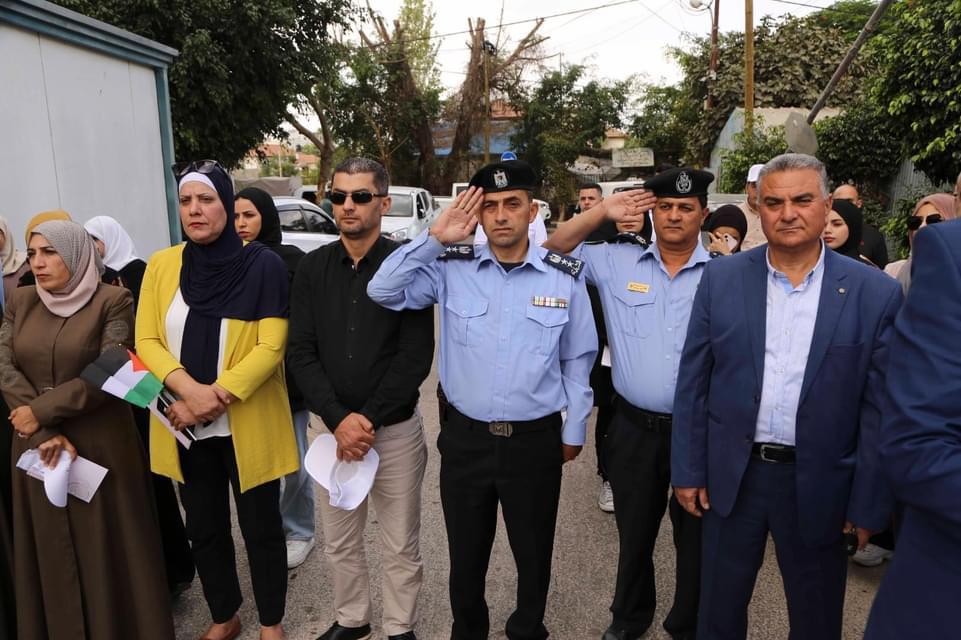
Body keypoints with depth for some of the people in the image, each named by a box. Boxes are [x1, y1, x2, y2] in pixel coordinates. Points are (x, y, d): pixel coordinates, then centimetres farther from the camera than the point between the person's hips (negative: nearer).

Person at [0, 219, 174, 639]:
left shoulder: (113, 301, -7)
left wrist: (41, 411, -13)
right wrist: (44, 434, -13)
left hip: (100, 447, -4)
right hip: (38, 448, 4)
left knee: (107, 550, 7)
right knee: (50, 551, 15)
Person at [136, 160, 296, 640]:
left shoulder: (263, 265, -10)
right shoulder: (161, 265, 2)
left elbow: (270, 348, -13)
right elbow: (146, 340, -1)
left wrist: (217, 396, -21)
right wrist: (189, 389, -18)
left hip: (247, 426, -4)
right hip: (185, 427, 4)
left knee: (260, 527, 10)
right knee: (204, 528, 18)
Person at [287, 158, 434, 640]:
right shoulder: (313, 268, 2)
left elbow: (416, 356, -12)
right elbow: (300, 352, -2)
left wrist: (368, 419, -16)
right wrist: (339, 419, -14)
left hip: (396, 429, -3)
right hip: (333, 428, 3)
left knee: (400, 546, 11)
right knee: (339, 541, 18)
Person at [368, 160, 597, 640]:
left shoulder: (564, 276, -5)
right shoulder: (451, 268, -4)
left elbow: (578, 360, 4)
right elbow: (383, 291, -10)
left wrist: (574, 430, 8)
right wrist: (435, 238, -15)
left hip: (535, 441, 0)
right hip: (464, 438, 1)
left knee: (533, 554, 19)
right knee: (466, 555, 19)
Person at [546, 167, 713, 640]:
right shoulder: (617, 262, -1)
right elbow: (554, 254, -2)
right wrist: (602, 212, -10)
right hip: (634, 428, 1)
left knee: (696, 538, 16)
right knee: (634, 533, 20)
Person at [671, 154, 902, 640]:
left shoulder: (875, 293, -6)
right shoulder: (721, 278, -3)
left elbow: (880, 409, -4)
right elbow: (693, 383, -1)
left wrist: (868, 505, -3)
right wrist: (687, 470, -1)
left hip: (819, 485, 0)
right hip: (731, 476, 1)